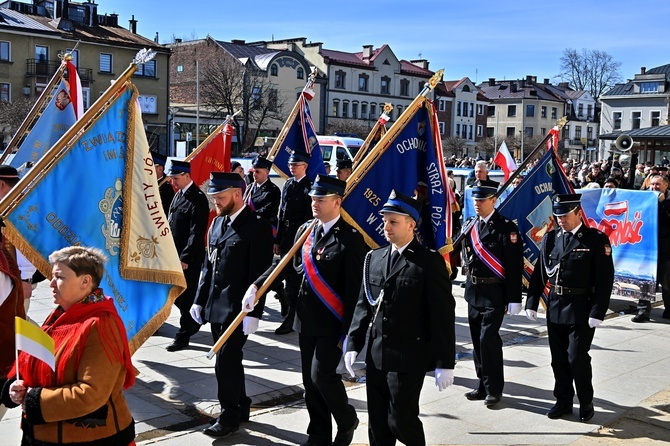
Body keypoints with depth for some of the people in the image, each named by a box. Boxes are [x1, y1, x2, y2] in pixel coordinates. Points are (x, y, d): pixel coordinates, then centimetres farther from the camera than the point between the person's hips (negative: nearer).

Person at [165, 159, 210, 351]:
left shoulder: (198, 199, -15)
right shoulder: (178, 195, 11)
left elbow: (196, 233, -19)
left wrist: (185, 258, -20)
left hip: (189, 258, -8)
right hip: (175, 254, 8)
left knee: (185, 296, -1)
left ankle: (183, 336, 9)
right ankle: (193, 322, 33)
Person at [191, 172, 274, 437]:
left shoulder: (258, 226, -13)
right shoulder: (218, 222, 11)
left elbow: (260, 273, -15)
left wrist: (253, 313, -18)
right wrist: (199, 300, 14)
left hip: (237, 308, -7)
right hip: (215, 306, 7)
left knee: (226, 362, -3)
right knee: (230, 360, 16)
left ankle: (229, 416, 13)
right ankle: (240, 407, 31)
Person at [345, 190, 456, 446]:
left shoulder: (430, 262, -9)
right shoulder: (373, 258, 8)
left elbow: (443, 316, -10)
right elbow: (363, 305, 12)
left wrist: (445, 364, -11)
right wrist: (353, 345, 5)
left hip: (409, 360, -5)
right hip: (375, 357, 6)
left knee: (401, 420, 0)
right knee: (377, 425, 12)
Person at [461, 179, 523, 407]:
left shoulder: (506, 227, -11)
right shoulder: (469, 225, 9)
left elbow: (514, 266, -14)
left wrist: (514, 299, -16)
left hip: (494, 293, -7)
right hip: (473, 291, 7)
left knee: (488, 338, -9)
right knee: (477, 339, 11)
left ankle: (494, 388, 5)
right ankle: (484, 385, 23)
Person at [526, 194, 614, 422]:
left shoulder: (596, 240, -7)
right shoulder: (550, 238, 7)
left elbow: (605, 279, -10)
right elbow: (539, 273, 9)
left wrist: (597, 312, -14)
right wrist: (532, 303, 5)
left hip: (581, 311, -5)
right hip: (555, 308, 5)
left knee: (577, 358, -2)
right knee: (559, 359, 11)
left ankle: (586, 403, 18)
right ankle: (563, 401, 25)